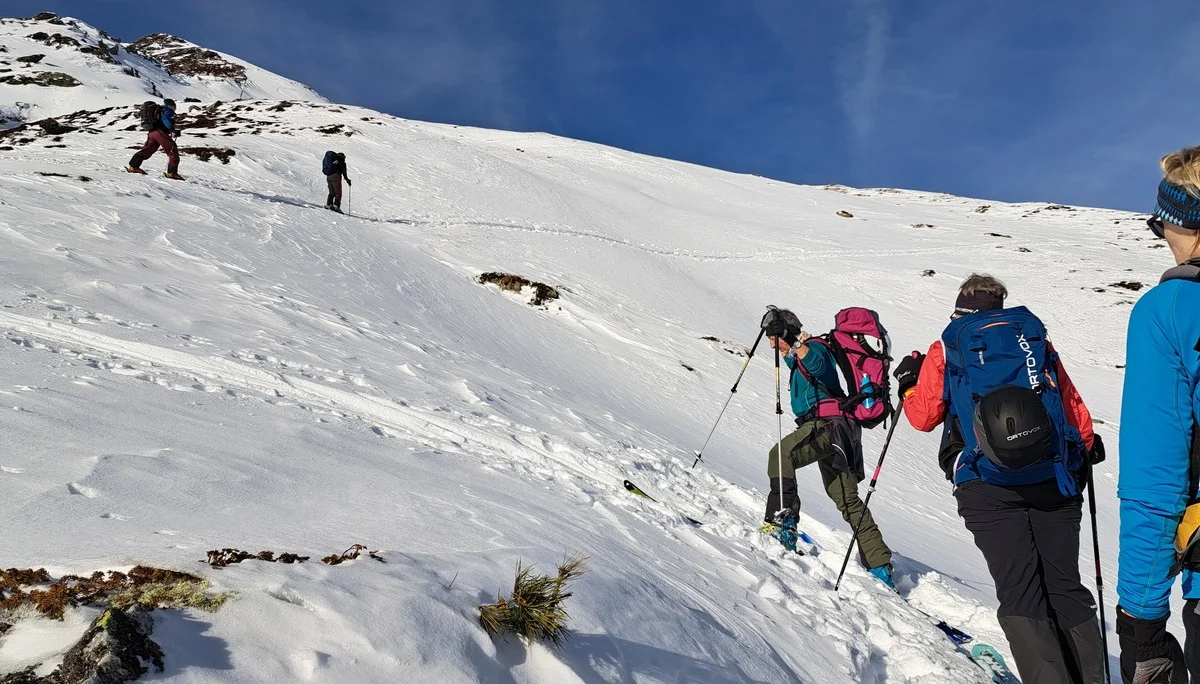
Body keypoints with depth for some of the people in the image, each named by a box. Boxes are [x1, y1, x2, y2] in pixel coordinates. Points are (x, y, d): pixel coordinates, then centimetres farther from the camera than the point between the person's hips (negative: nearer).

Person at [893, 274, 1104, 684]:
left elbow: (924, 416, 7)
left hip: (988, 489, -3)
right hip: (1054, 481, 3)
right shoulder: (1038, 341, 17)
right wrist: (1087, 449, 36)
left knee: (1019, 591, -4)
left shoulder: (946, 349, 9)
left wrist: (908, 384, 26)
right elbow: (1076, 412, 17)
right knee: (1065, 587, 10)